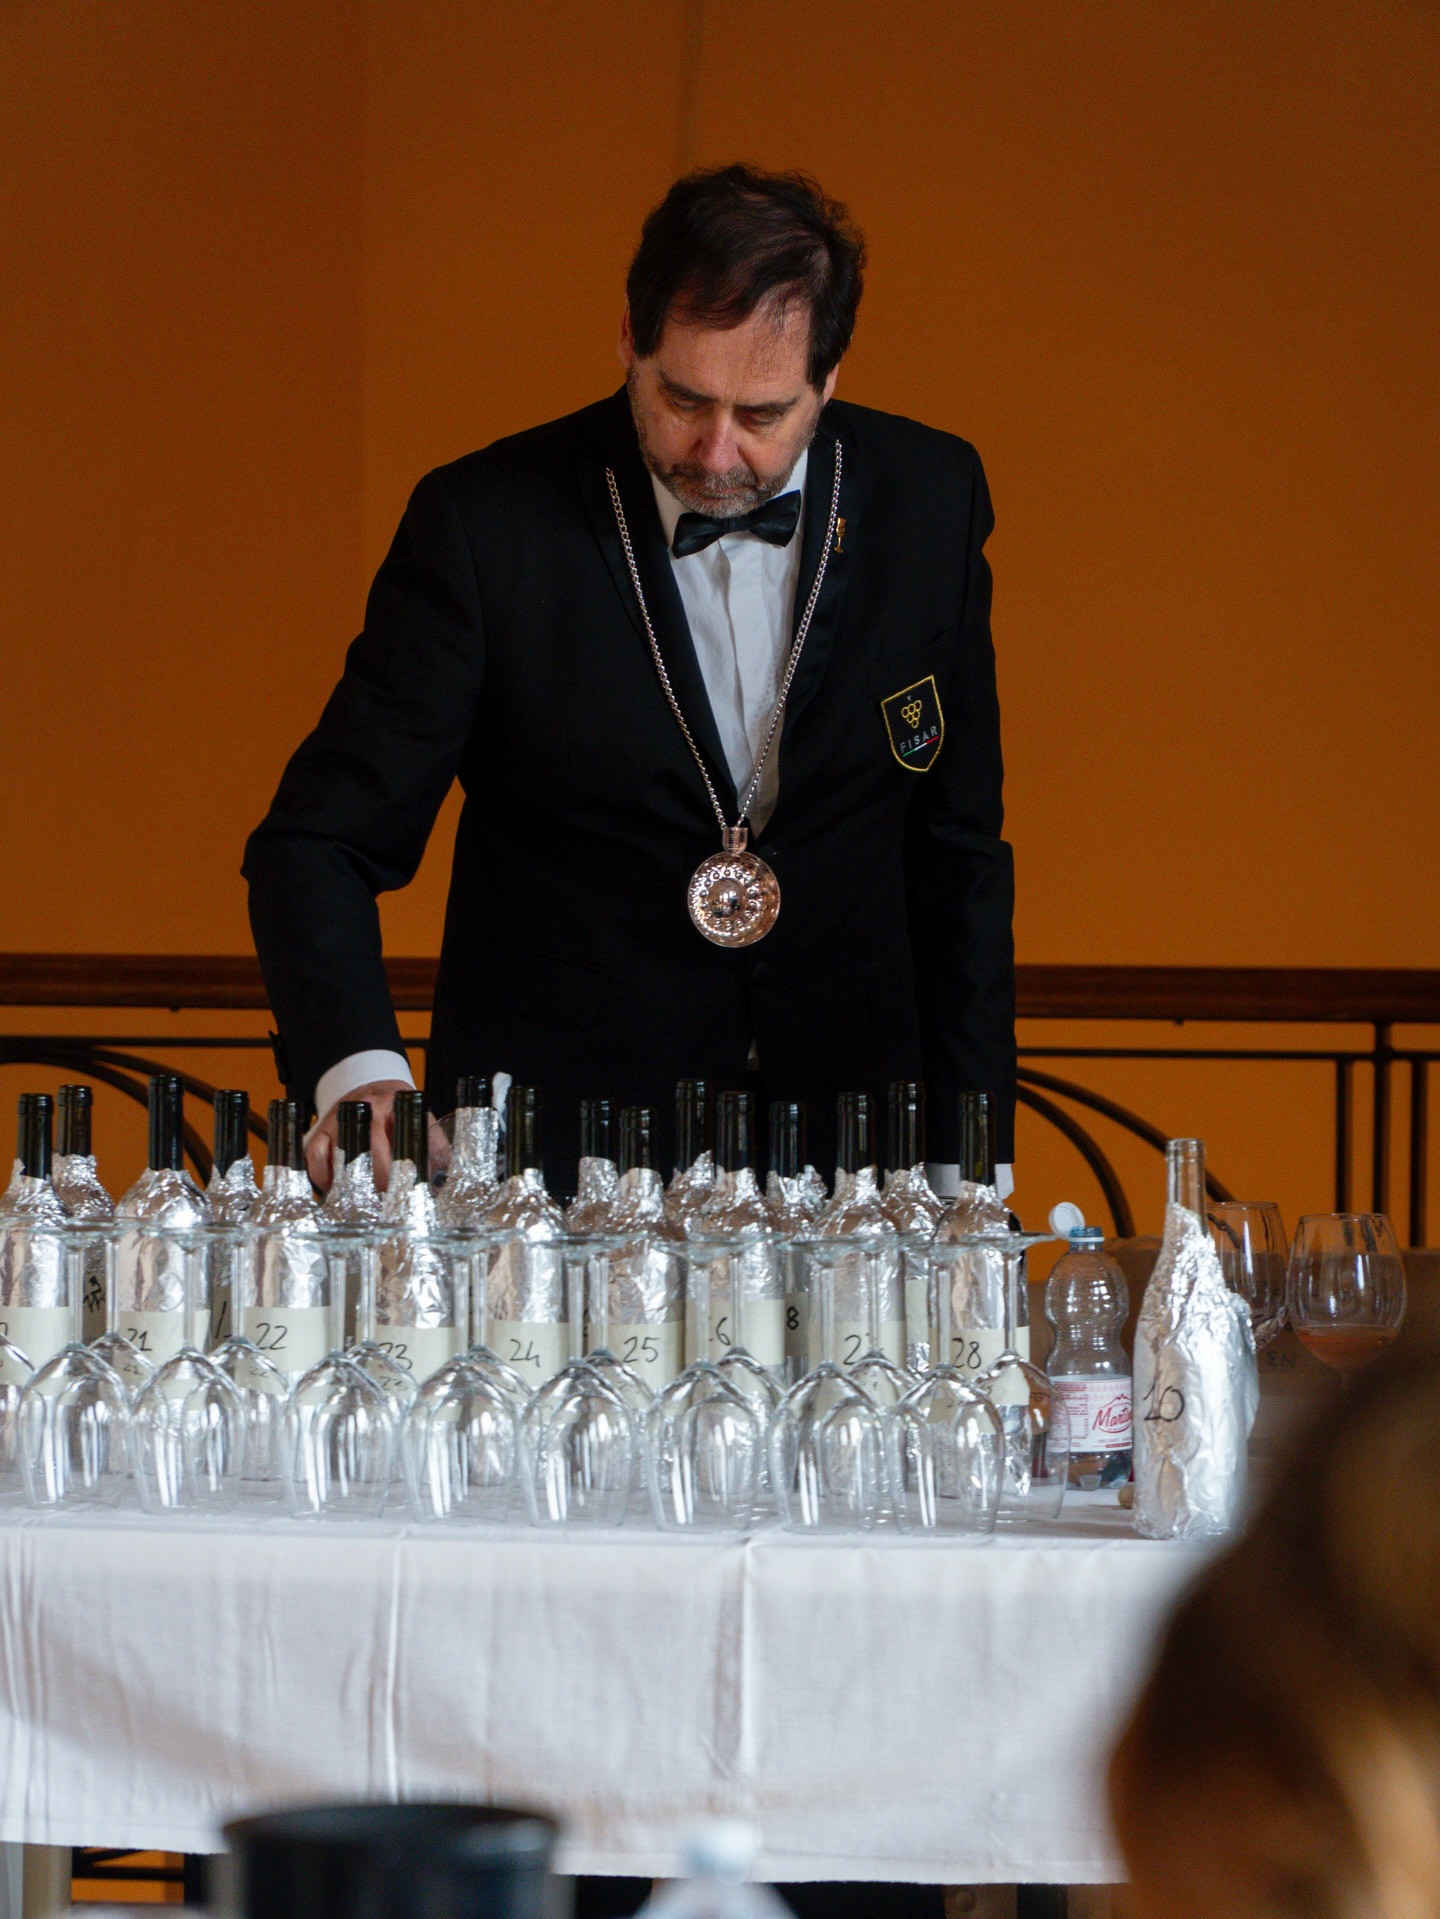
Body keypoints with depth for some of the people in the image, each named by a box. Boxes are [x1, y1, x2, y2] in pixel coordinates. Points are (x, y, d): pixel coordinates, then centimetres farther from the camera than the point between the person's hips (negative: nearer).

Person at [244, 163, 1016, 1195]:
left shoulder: (928, 499, 2)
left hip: (842, 1149, 3)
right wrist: (360, 1070, -26)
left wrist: (967, 1170, 8)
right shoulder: (484, 522, -8)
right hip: (550, 1155, -2)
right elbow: (318, 842, -7)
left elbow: (958, 851, 11)